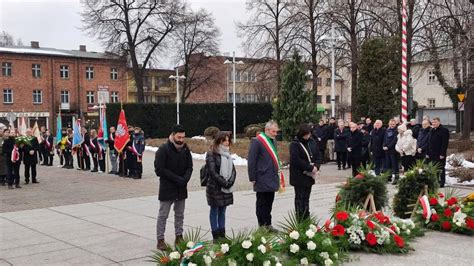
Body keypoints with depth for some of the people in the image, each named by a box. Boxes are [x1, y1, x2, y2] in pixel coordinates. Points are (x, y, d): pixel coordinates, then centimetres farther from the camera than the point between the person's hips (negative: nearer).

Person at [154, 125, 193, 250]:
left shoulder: (185, 149, 4)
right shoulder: (163, 149, -12)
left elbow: (189, 167, 7)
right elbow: (159, 170, -17)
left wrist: (185, 179, -14)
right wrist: (177, 179, -20)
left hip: (181, 188, 5)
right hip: (167, 188, -5)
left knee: (180, 214, 14)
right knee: (163, 215, 2)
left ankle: (179, 237, 25)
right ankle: (160, 240, 9)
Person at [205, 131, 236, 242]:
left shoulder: (227, 154, 12)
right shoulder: (212, 154, -9)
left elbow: (233, 170, 9)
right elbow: (212, 172, -15)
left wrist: (230, 182, -7)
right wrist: (224, 183, -15)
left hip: (227, 188, 6)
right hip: (215, 187, -6)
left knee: (222, 211, 11)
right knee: (215, 211, 2)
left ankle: (222, 234, 17)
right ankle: (215, 235, 8)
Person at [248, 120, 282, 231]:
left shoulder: (273, 141, 14)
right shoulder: (257, 142, -12)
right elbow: (251, 161, -13)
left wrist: (277, 172, 15)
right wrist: (253, 178, -14)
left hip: (272, 179, 8)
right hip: (262, 179, -8)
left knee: (269, 202, 13)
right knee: (262, 203, 1)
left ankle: (268, 224, 21)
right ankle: (262, 225, 9)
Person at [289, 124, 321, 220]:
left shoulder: (312, 142, 6)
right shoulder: (295, 145, -13)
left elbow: (318, 155, 11)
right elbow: (296, 160, -21)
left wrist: (316, 166, -9)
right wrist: (310, 168, -20)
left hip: (309, 175, 6)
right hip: (299, 176, -6)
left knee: (306, 197, 14)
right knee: (300, 198, 0)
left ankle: (306, 218, 22)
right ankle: (300, 219, 4)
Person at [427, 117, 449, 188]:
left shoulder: (444, 130, -8)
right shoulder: (432, 131, 17)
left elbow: (445, 143, -15)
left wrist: (442, 154, -20)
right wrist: (428, 153, 13)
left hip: (440, 154, -8)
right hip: (432, 154, 8)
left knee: (441, 169, -2)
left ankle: (441, 184, 3)